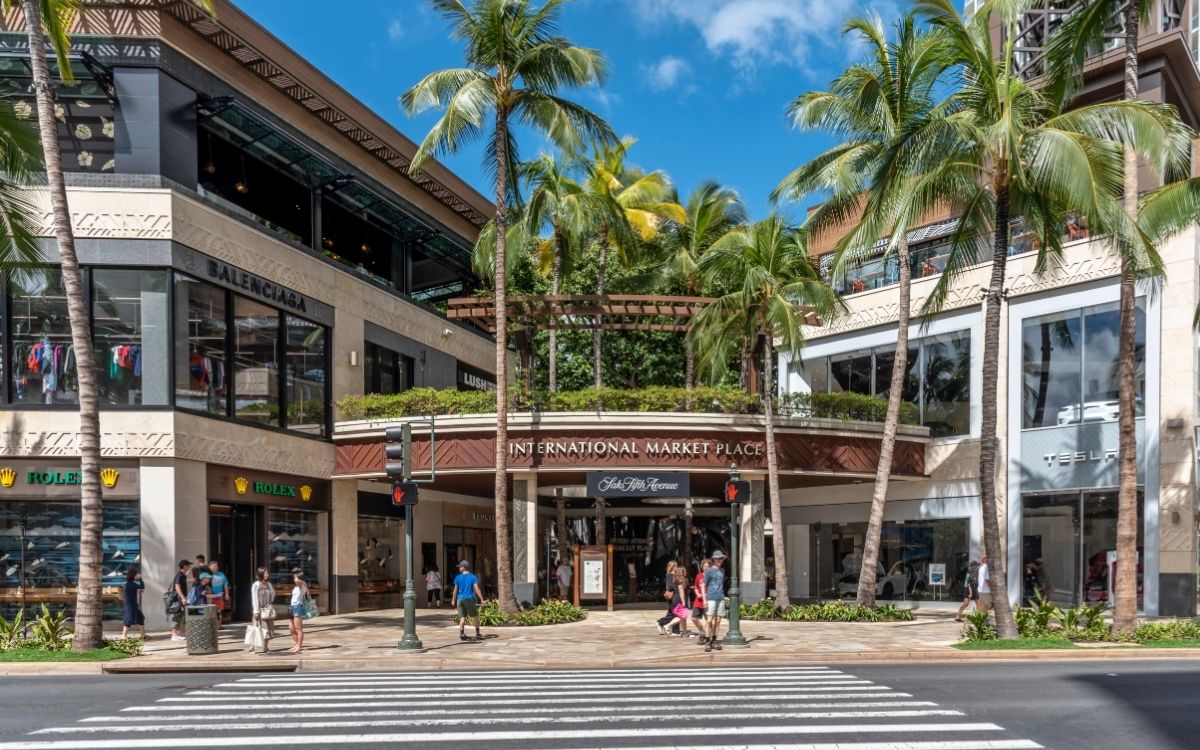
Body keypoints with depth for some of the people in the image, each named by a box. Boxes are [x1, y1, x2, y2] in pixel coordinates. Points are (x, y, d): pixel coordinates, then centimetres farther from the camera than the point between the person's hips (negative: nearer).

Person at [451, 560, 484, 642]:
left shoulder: (458, 577, 1)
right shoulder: (473, 577, -2)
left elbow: (455, 590, 5)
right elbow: (477, 589, -9)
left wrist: (453, 600, 16)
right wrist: (482, 600, -9)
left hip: (460, 599, 2)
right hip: (469, 599, -2)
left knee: (462, 617, 8)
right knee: (475, 616, 9)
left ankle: (461, 634, -1)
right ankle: (478, 634, 9)